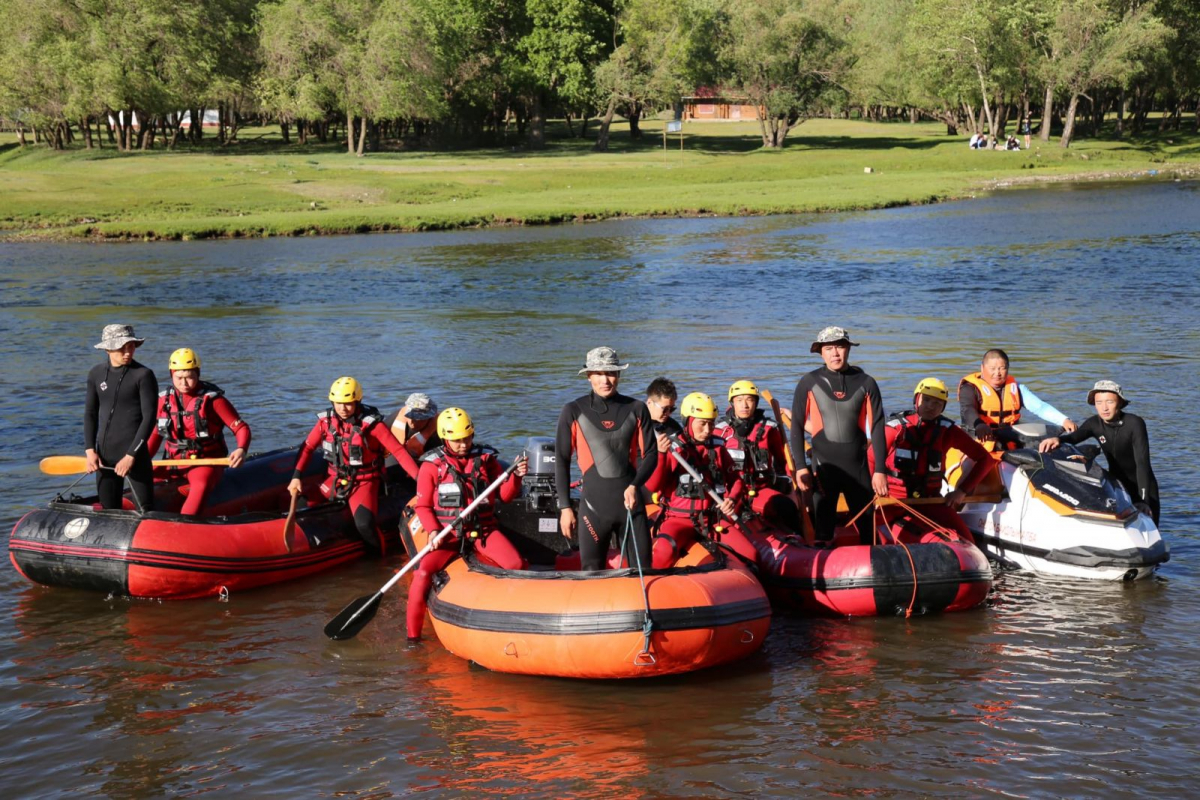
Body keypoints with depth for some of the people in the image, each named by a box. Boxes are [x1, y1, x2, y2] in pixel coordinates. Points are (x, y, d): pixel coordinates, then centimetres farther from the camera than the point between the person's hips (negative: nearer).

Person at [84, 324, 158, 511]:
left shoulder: (143, 375, -7)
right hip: (104, 454, 5)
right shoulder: (96, 374, 8)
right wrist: (90, 450, 1)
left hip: (134, 454, -5)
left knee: (145, 512, -8)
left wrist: (131, 455, -14)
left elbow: (149, 418, -10)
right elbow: (90, 414, 13)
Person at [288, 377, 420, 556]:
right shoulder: (326, 420, -4)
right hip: (335, 480, 5)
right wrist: (296, 477, -6)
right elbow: (308, 447, 4)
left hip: (365, 481, -5)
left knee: (364, 523, -28)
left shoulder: (371, 423, -18)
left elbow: (398, 451, -19)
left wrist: (420, 478, -26)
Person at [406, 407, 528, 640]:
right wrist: (433, 530, -14)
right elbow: (423, 506, 2)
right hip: (448, 533, -2)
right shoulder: (432, 464, 0)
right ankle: (413, 635, -11)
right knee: (424, 572, -25)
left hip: (483, 529, 2)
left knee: (517, 565, -22)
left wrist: (515, 477, -13)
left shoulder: (486, 458, 6)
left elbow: (505, 496, 5)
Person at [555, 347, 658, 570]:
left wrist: (635, 486, -12)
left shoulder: (637, 409, 5)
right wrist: (565, 507, -1)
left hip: (630, 501, 2)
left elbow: (650, 455, 6)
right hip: (593, 505, -1)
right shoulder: (573, 412, 0)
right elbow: (562, 461, 3)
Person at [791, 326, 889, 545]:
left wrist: (880, 470, -2)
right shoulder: (809, 383, 1)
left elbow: (877, 428, 3)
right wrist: (800, 467, -4)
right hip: (823, 467, -1)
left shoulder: (866, 383, 2)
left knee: (868, 526, 5)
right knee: (822, 528, 2)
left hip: (858, 467, 1)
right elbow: (797, 426, 3)